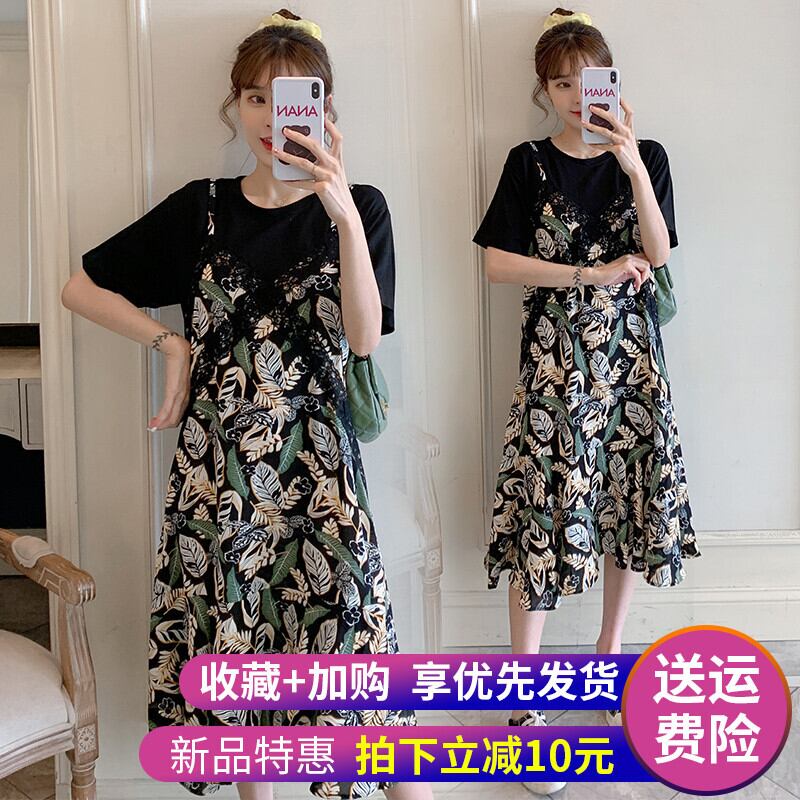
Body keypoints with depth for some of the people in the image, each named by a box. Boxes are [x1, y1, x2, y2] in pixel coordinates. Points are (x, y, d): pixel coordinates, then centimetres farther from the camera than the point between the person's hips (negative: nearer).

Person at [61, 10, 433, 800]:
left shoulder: (356, 207, 1)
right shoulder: (199, 209, 6)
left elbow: (364, 335, -14)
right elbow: (80, 287, 13)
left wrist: (344, 214, -26)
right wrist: (170, 342, 1)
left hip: (314, 455, -2)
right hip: (216, 457, 2)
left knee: (352, 637, -6)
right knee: (228, 631, 10)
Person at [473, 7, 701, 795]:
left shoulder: (645, 156, 6)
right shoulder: (528, 163, 3)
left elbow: (657, 250, -8)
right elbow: (498, 262, -5)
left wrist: (633, 165, -21)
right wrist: (590, 275, -13)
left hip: (630, 353, 2)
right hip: (555, 355, -2)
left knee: (628, 504, 7)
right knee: (540, 517, -6)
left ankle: (609, 651, 28)